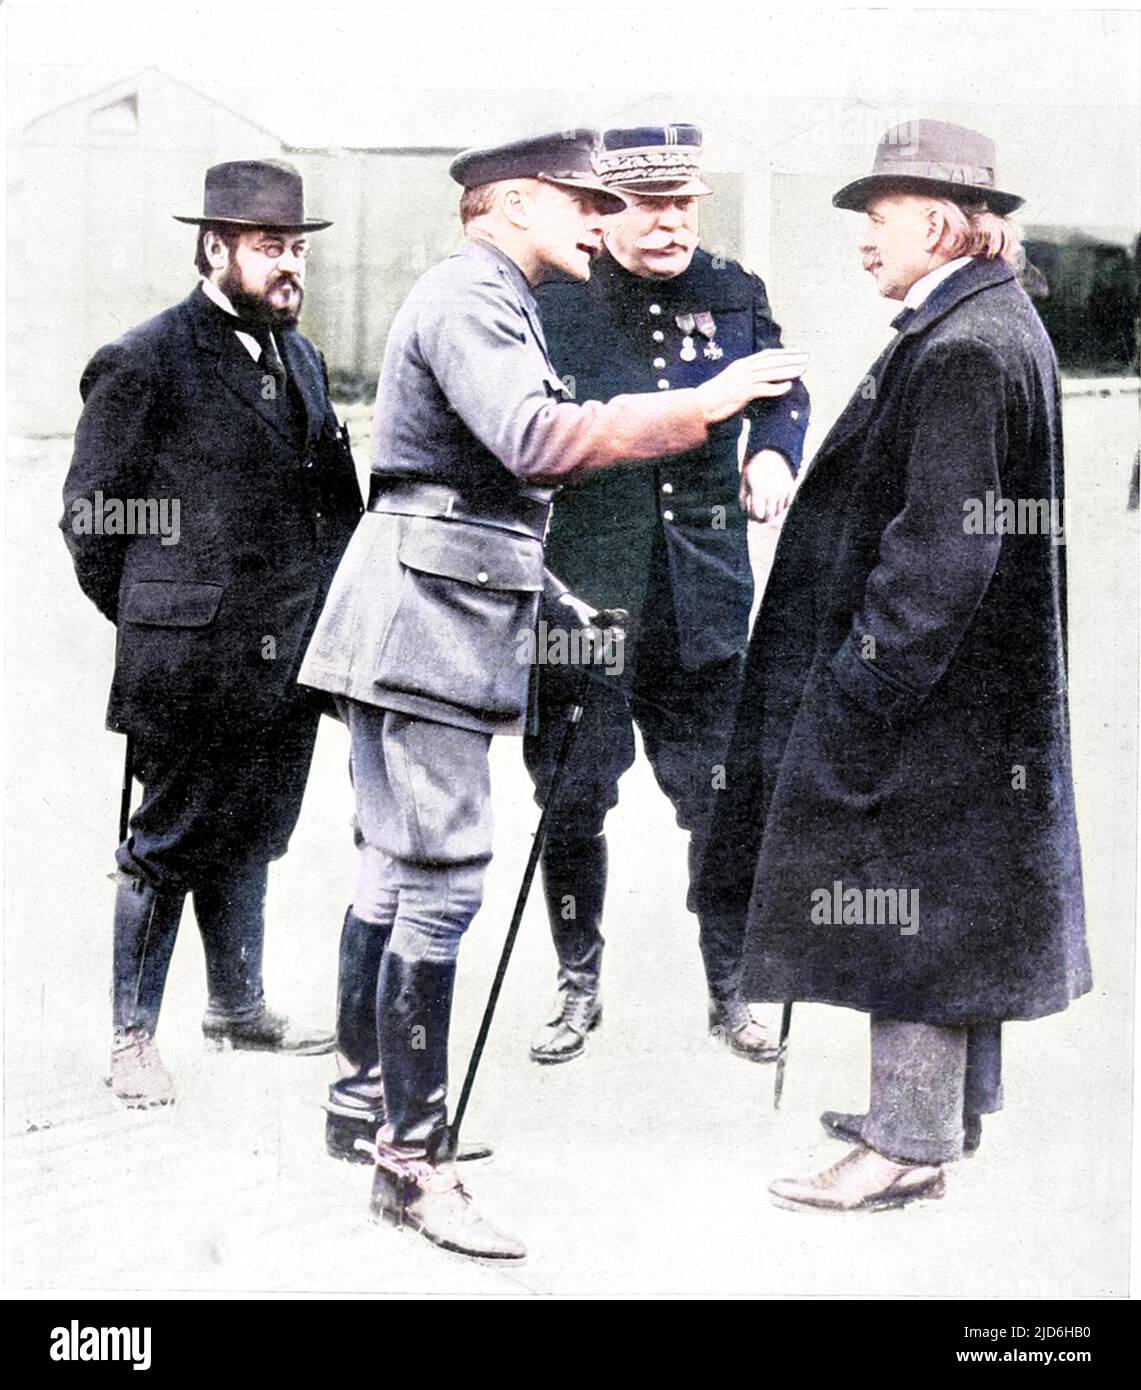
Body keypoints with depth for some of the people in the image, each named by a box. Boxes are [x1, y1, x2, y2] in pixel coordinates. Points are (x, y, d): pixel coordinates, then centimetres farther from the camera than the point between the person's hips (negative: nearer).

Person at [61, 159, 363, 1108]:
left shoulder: (300, 359, 13)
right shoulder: (146, 364, -10)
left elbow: (337, 503, 18)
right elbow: (89, 515, -6)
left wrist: (330, 619, 11)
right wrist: (154, 622, 0)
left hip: (290, 660, 7)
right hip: (196, 664, -7)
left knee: (251, 837, 19)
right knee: (171, 843, 3)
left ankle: (239, 1006, 34)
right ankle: (133, 1037, 17)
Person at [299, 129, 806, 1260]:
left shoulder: (496, 304, 24)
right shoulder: (468, 296, -11)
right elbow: (537, 439, -27)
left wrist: (545, 594, 25)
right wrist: (702, 405, -24)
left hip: (447, 619, 11)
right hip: (426, 621, -11)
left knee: (397, 869, 16)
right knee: (441, 882, -12)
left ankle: (366, 1092, 27)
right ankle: (412, 1162, -9)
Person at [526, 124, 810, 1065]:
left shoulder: (734, 296, 5)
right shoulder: (554, 302, -3)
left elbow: (784, 391, 24)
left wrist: (774, 450, 4)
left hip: (704, 599, 2)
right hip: (582, 597, -2)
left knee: (721, 800, 6)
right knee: (574, 802, 7)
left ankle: (731, 990, 23)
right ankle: (579, 988, 25)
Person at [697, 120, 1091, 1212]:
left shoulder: (963, 349, -20)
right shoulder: (996, 325, 13)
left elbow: (942, 546, -24)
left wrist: (866, 686, -20)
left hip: (926, 683, -11)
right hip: (966, 683, 11)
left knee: (908, 903, -2)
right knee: (944, 903, 18)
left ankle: (911, 1142, 7)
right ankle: (946, 1107, 31)